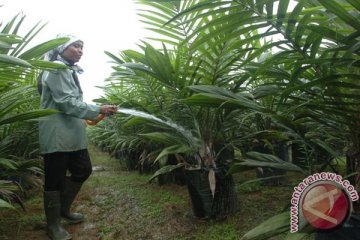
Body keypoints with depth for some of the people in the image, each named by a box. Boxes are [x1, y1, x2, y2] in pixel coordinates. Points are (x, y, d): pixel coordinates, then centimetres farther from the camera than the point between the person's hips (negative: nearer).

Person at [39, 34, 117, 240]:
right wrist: (98, 110, -24)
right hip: (57, 134, -10)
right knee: (55, 179, 1)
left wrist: (85, 118, 20)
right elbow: (66, 102, -20)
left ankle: (63, 209, 33)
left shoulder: (70, 71, 20)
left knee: (83, 170, 15)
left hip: (73, 133, 10)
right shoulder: (57, 69, -11)